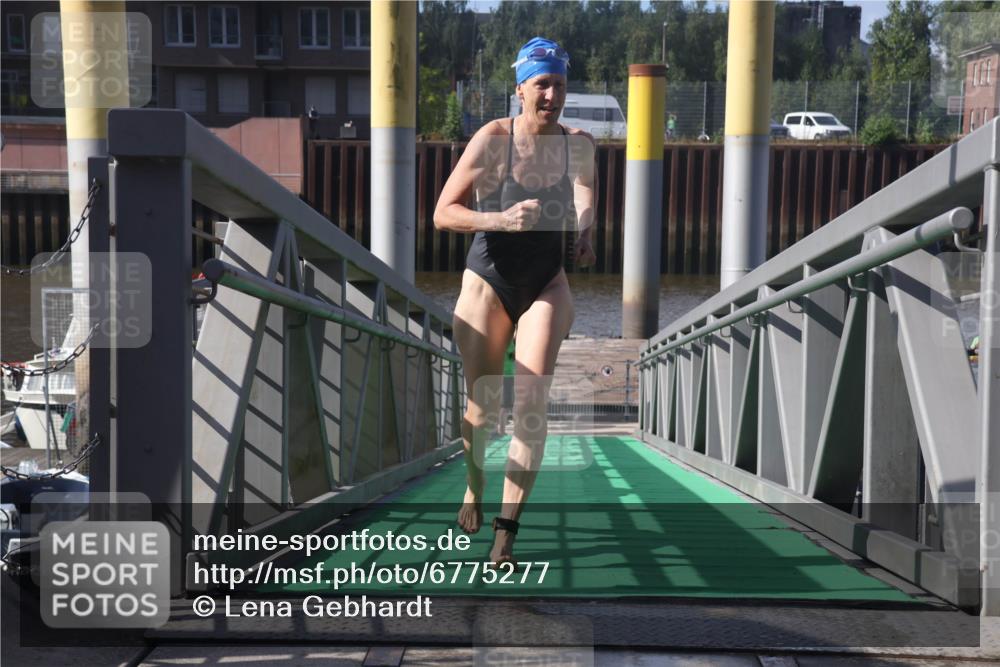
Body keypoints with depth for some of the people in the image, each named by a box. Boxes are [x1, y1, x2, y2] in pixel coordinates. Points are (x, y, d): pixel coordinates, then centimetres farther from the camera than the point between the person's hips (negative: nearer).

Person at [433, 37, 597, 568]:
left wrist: (587, 230, 1)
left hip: (546, 286, 2)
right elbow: (442, 213, -18)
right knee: (482, 408, 10)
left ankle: (506, 530, -8)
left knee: (532, 405, -15)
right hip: (488, 283, -2)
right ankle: (474, 489, 42)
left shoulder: (578, 144, -4)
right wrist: (502, 219, -33)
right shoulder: (492, 140, -16)